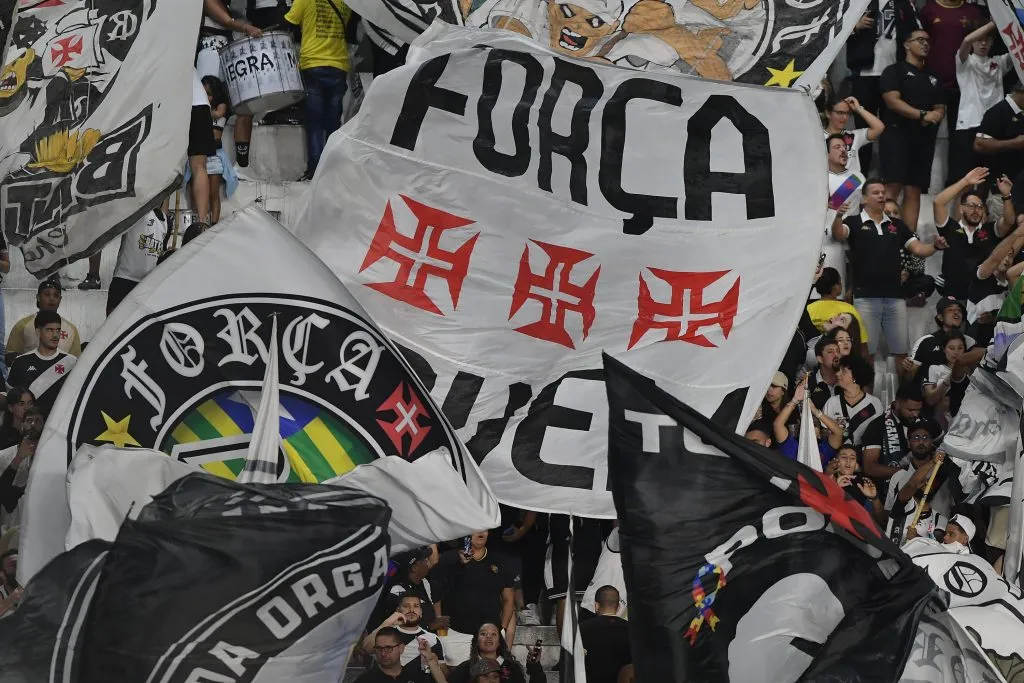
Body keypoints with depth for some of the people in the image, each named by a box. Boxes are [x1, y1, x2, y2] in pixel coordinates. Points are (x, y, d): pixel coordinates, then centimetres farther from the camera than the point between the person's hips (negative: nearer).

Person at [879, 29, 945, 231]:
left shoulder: (933, 77, 22)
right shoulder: (895, 71, 3)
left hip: (924, 138, 6)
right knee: (893, 186, -16)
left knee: (914, 190, 2)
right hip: (897, 133, -6)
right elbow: (892, 100, -10)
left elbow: (940, 108, 20)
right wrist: (922, 115, -16)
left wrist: (936, 115, -6)